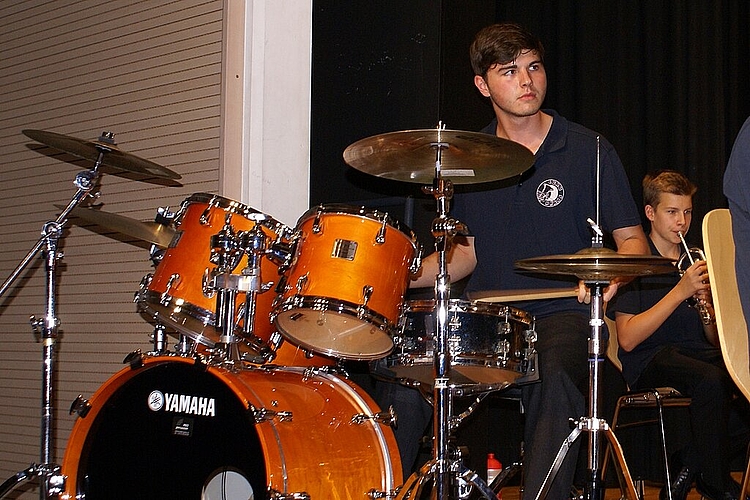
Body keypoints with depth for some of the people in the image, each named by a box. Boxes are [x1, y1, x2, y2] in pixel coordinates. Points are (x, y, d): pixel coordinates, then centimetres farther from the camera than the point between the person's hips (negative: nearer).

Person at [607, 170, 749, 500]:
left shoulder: (697, 262, 16)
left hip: (697, 352, 6)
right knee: (710, 379, -36)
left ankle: (689, 470, -11)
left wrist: (705, 305, -8)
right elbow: (627, 340, -14)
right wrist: (680, 291, -17)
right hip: (650, 360, -6)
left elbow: (716, 342, 14)